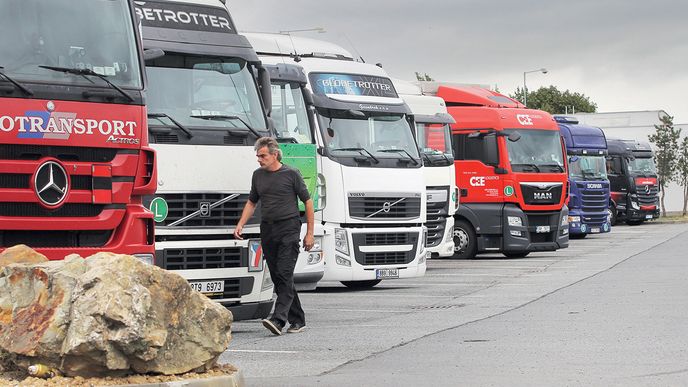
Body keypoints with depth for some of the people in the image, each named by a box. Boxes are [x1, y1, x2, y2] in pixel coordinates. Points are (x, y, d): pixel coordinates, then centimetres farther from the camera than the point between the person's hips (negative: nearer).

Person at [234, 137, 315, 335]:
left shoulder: (291, 174, -3)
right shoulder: (258, 175, 12)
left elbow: (307, 201, 1)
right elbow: (252, 202, 22)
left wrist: (310, 233, -2)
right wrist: (240, 224, 7)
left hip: (289, 230, -6)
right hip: (267, 231, 6)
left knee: (284, 274, -16)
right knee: (277, 278, 6)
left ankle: (279, 319, -25)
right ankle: (297, 320, 14)